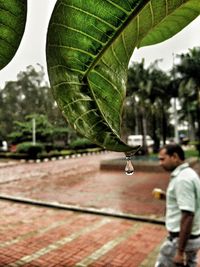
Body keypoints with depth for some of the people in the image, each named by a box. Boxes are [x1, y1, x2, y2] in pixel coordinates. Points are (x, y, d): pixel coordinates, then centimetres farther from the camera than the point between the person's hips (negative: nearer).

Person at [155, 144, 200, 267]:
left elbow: (187, 217, -27)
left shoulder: (182, 179, -24)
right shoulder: (188, 173, 7)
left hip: (181, 238, -9)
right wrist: (166, 197, 9)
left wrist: (180, 252, -24)